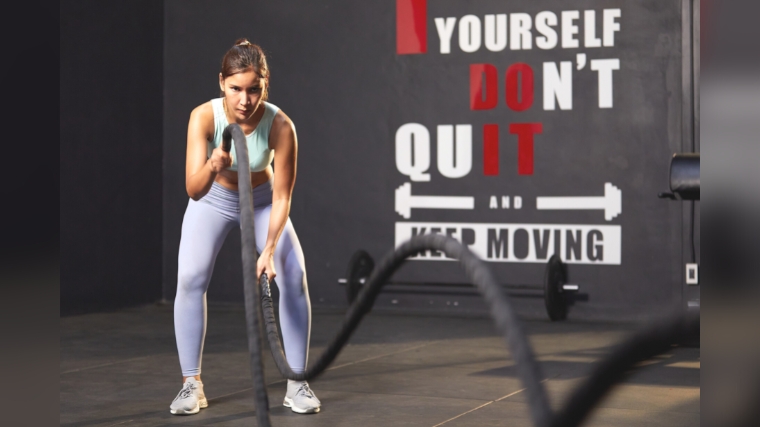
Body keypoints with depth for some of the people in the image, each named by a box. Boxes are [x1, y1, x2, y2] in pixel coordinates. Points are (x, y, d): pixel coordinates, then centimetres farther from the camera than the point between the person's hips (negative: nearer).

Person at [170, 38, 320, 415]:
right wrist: (212, 167, -60)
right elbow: (193, 190, -39)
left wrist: (269, 248, -35)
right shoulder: (204, 116, -32)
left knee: (294, 276, -15)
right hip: (213, 201, 0)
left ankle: (297, 382, -3)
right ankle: (191, 383, -5)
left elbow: (282, 197, -24)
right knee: (190, 278, -18)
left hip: (262, 200, 0)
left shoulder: (280, 125, -31)